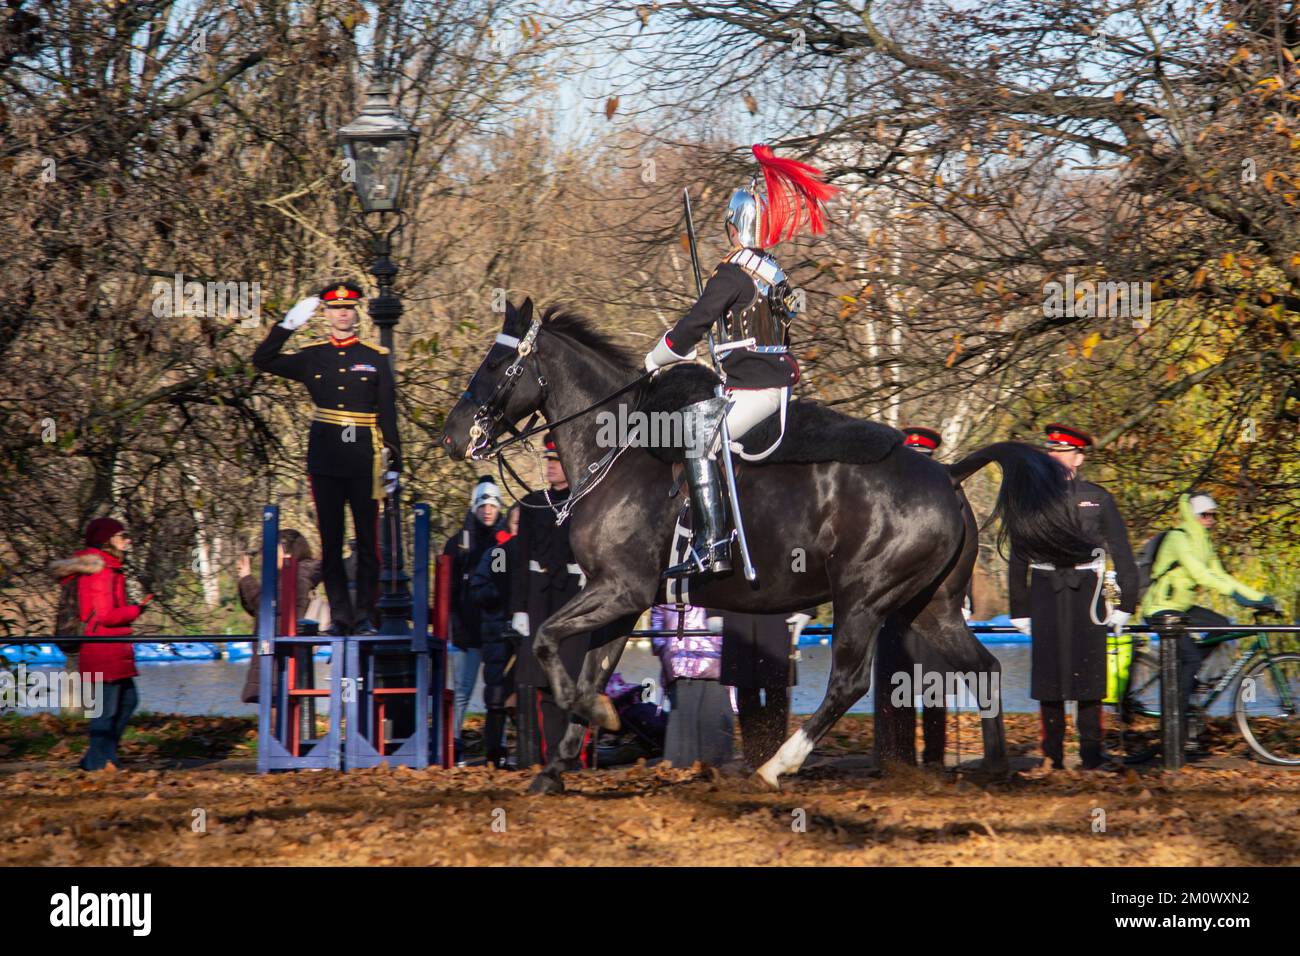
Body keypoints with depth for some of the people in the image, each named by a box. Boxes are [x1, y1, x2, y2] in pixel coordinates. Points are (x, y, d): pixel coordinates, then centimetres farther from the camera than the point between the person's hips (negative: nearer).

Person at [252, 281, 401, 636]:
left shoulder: (376, 357, 4)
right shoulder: (312, 356, 8)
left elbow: (388, 413, 5)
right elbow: (263, 361, 4)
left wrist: (394, 461, 1)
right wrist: (289, 324, -4)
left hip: (364, 460, -2)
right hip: (324, 459, 2)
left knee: (367, 541, -1)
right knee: (330, 541, 3)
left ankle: (365, 616, 2)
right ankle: (340, 615, 7)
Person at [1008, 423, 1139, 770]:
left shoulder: (1097, 498, 3)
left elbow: (1122, 552, 5)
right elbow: (1018, 557, 11)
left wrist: (1125, 605, 0)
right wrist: (1020, 609, 8)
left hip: (1085, 592, -1)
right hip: (1045, 592, 1)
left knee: (1088, 675, -2)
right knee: (1048, 675, 1)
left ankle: (1091, 752, 2)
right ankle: (1052, 755, 7)